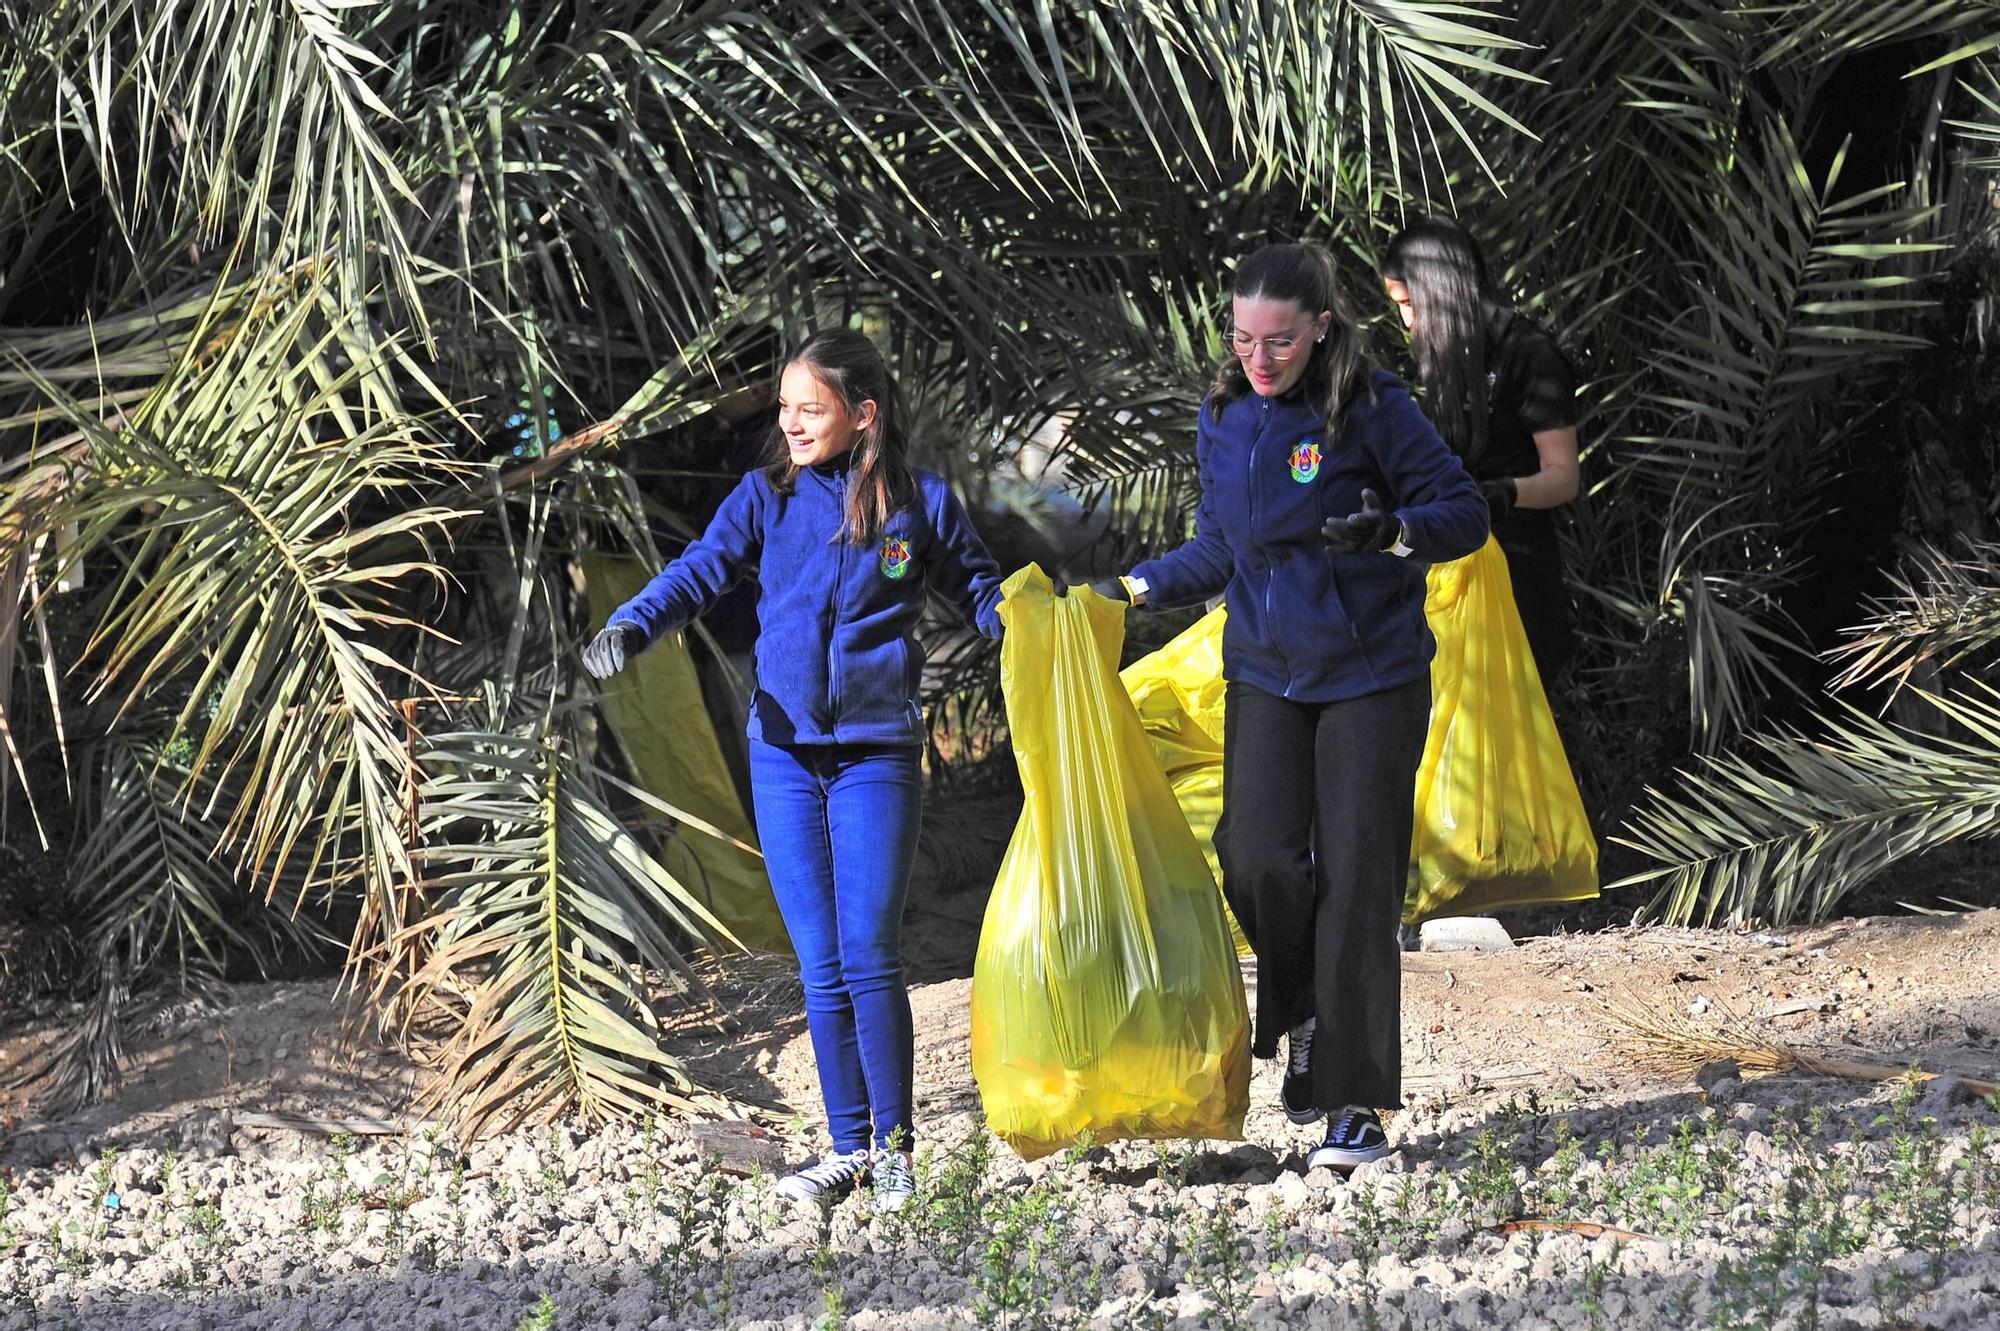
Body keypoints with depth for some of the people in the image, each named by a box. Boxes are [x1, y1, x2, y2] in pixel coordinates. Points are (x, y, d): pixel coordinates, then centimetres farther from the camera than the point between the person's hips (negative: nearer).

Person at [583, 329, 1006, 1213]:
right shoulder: (767, 497, 5)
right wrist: (631, 626, -25)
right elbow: (701, 571, -7)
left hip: (876, 753, -2)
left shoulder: (921, 503, 2)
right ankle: (848, 1149, 13)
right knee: (820, 964, 4)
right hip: (784, 751, 2)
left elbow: (981, 593, 12)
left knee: (868, 955, -7)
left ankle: (894, 1145, 5)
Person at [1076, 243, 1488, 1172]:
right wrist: (1136, 589, 4)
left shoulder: (1374, 411, -13)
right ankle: (1305, 1020, 17)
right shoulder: (1224, 418, 3)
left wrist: (1391, 531, -27)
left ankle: (1357, 1105, 3)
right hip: (1265, 675, 4)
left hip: (1372, 678, -4)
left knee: (1355, 880, -4)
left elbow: (1464, 513, -9)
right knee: (1258, 856, -12)